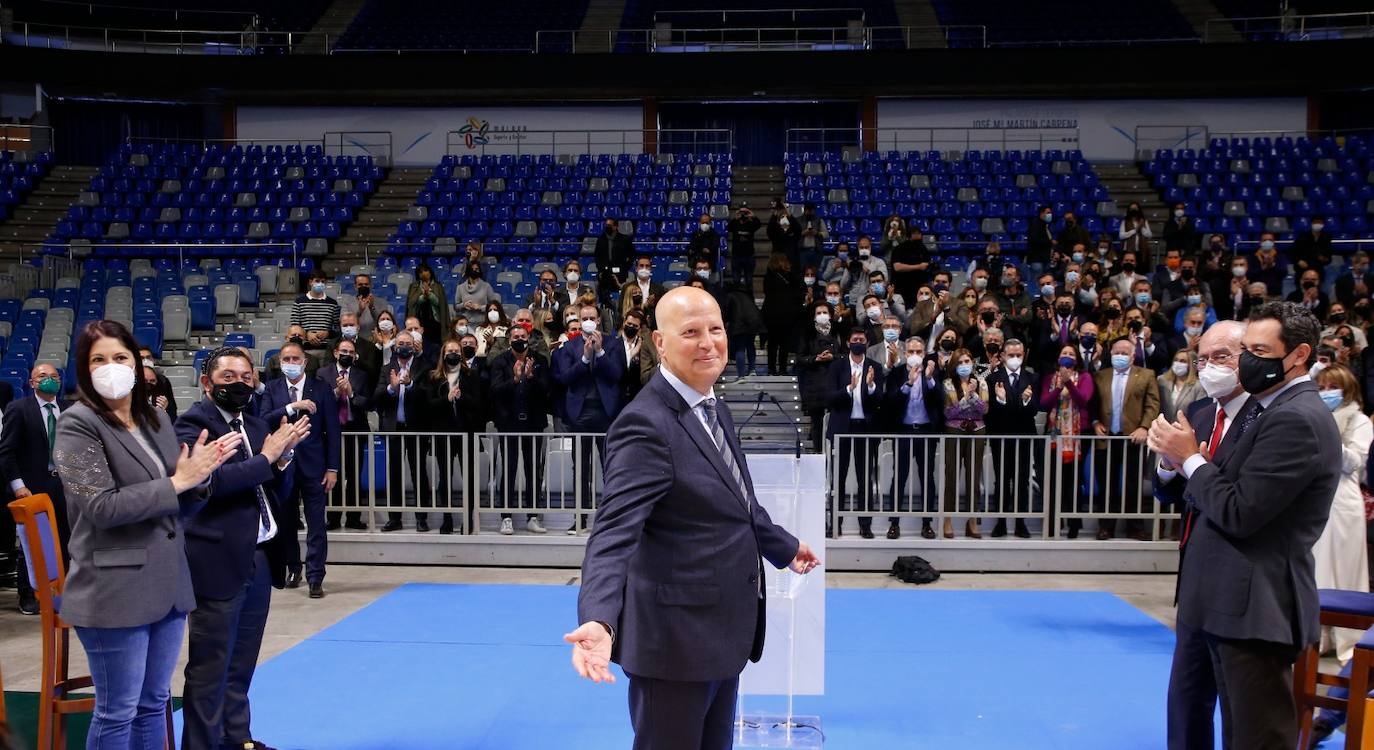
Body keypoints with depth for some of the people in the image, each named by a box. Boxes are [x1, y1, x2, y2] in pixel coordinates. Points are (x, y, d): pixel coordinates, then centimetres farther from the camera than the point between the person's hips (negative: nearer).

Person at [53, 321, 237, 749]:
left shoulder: (157, 419, 11)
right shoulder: (78, 424, -9)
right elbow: (101, 507, -19)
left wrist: (201, 473, -7)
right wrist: (176, 482, -16)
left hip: (168, 583, 7)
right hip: (116, 590, -6)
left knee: (154, 704, 16)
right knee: (118, 711, 4)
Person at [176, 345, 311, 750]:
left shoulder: (256, 425, 14)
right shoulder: (194, 423, -9)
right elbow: (209, 480, -25)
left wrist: (282, 457, -4)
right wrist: (265, 457, -18)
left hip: (260, 557, 8)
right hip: (219, 560, -8)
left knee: (242, 663, 17)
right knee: (210, 665, 0)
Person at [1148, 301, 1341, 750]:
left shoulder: (1297, 419, -19)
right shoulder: (1269, 408, 13)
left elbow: (1239, 513, -23)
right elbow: (1226, 491, 12)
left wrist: (1188, 457, -11)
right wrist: (1177, 460, -5)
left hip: (1257, 607, -10)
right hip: (1234, 602, 10)